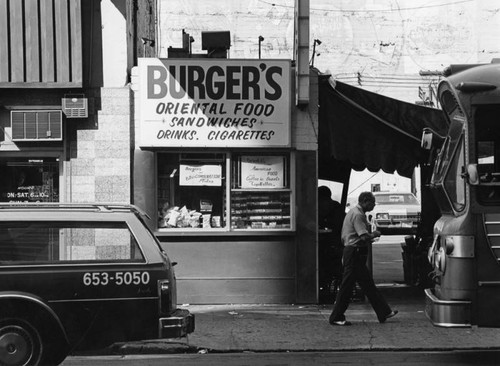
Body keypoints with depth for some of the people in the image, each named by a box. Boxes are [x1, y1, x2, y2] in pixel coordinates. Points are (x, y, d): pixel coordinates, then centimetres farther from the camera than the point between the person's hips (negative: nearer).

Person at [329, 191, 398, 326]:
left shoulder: (355, 212, 16)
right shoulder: (358, 215, -17)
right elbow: (364, 237, -24)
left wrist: (369, 238, 16)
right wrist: (374, 234, -6)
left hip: (353, 253, 11)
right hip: (354, 253, -11)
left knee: (368, 285, 12)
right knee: (347, 286, -4)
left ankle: (384, 312, 17)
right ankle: (336, 318, 3)